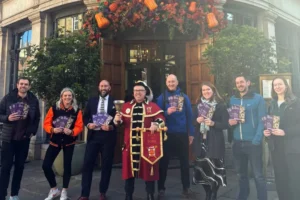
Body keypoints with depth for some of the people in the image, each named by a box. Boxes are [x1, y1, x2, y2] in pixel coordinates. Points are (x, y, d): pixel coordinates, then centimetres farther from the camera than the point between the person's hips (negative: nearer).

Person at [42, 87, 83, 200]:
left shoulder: (77, 111, -6)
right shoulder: (54, 108, -5)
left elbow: (79, 126, -8)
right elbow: (46, 123, -4)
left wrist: (72, 132, -26)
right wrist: (52, 129, -23)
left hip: (69, 142, -1)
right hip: (55, 141, 1)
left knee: (67, 166, 7)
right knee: (46, 165, -2)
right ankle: (54, 190, 20)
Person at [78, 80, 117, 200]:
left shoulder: (115, 102, 2)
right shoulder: (92, 101, 10)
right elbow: (85, 117, 10)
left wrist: (111, 127, -18)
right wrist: (88, 124, -9)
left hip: (108, 136, -1)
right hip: (93, 135, 2)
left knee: (106, 165, 8)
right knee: (87, 164, 1)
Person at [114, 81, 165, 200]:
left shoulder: (153, 106, 3)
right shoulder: (126, 106, 10)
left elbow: (161, 119, -5)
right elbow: (122, 122, 12)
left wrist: (156, 124, -24)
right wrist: (117, 120, -9)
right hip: (130, 143, 2)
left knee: (148, 169, 6)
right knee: (129, 169, 10)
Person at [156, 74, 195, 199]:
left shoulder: (184, 97, 3)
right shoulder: (161, 98, 0)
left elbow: (189, 115, 4)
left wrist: (191, 133, 2)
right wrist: (167, 112, -23)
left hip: (182, 134, 2)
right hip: (167, 134, -1)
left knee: (184, 161, 12)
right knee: (164, 161, 8)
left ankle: (186, 188, 27)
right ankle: (161, 189, 20)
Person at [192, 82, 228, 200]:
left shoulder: (221, 105, -2)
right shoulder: (198, 105, 10)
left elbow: (226, 124, -5)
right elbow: (192, 122, 13)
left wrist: (213, 123, -20)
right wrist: (197, 120, -8)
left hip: (215, 142, -3)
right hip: (201, 141, 4)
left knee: (214, 168, -2)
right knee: (202, 168, 8)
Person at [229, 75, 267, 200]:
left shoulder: (258, 98, -2)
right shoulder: (232, 99, 11)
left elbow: (261, 120, -7)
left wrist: (257, 140, -15)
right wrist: (230, 122, -6)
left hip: (253, 142, -4)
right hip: (237, 143, 4)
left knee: (258, 175, 1)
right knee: (241, 173, 16)